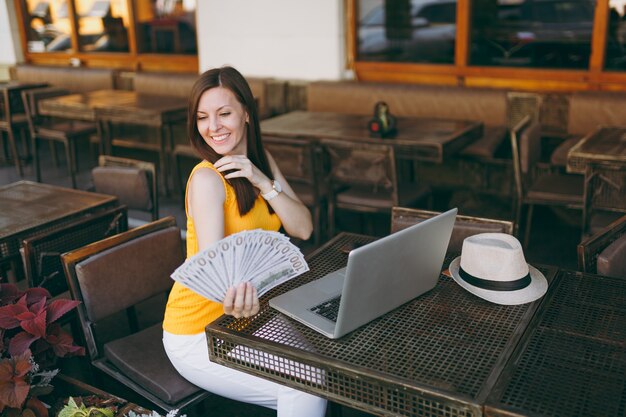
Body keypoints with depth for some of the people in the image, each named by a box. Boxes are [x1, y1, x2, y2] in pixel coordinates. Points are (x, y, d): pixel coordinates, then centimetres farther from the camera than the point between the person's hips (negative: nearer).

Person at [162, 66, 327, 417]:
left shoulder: (262, 161, 1)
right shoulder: (207, 178, -21)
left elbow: (303, 229, -6)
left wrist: (263, 182, -21)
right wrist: (234, 294, -57)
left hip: (246, 316, 7)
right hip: (197, 335, -7)